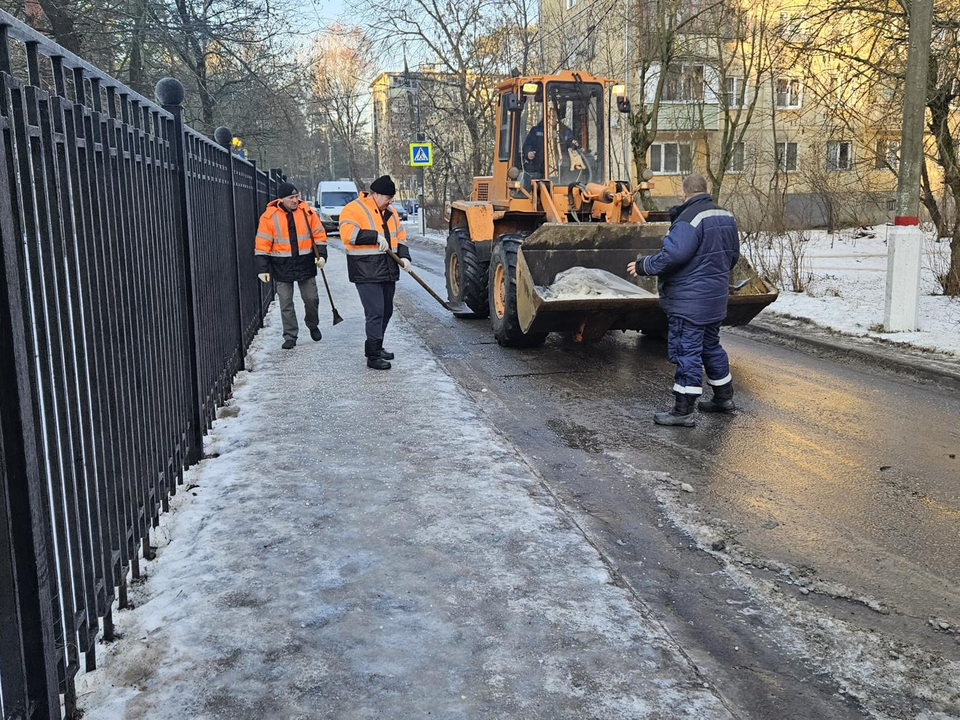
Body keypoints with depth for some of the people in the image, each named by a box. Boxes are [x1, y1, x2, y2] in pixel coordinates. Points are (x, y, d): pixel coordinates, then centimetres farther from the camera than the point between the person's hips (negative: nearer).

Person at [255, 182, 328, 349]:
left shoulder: (307, 211, -1)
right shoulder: (269, 216, -6)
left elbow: (319, 235, 6)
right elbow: (263, 245, -4)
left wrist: (321, 255, -5)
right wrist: (263, 268, -7)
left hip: (306, 265, 1)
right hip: (282, 268, -1)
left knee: (311, 298, 7)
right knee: (286, 303, 3)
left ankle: (313, 325, 34)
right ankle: (290, 336, 13)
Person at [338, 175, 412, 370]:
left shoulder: (390, 212, 16)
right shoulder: (354, 209, -8)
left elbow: (400, 236, 21)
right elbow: (348, 233, -22)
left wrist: (404, 256, 4)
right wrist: (376, 237, -24)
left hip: (388, 271, 8)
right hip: (366, 273, -8)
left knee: (386, 311, 14)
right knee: (375, 312, -12)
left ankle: (376, 347, 31)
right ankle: (373, 356, -7)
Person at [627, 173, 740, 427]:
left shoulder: (689, 218, -18)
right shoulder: (726, 216, 11)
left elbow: (673, 255, -26)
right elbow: (733, 254, 18)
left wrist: (643, 266, -13)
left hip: (689, 301, -9)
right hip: (715, 298, 9)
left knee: (686, 351, -5)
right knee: (711, 346, 21)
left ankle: (683, 411, -1)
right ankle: (723, 398, 32)